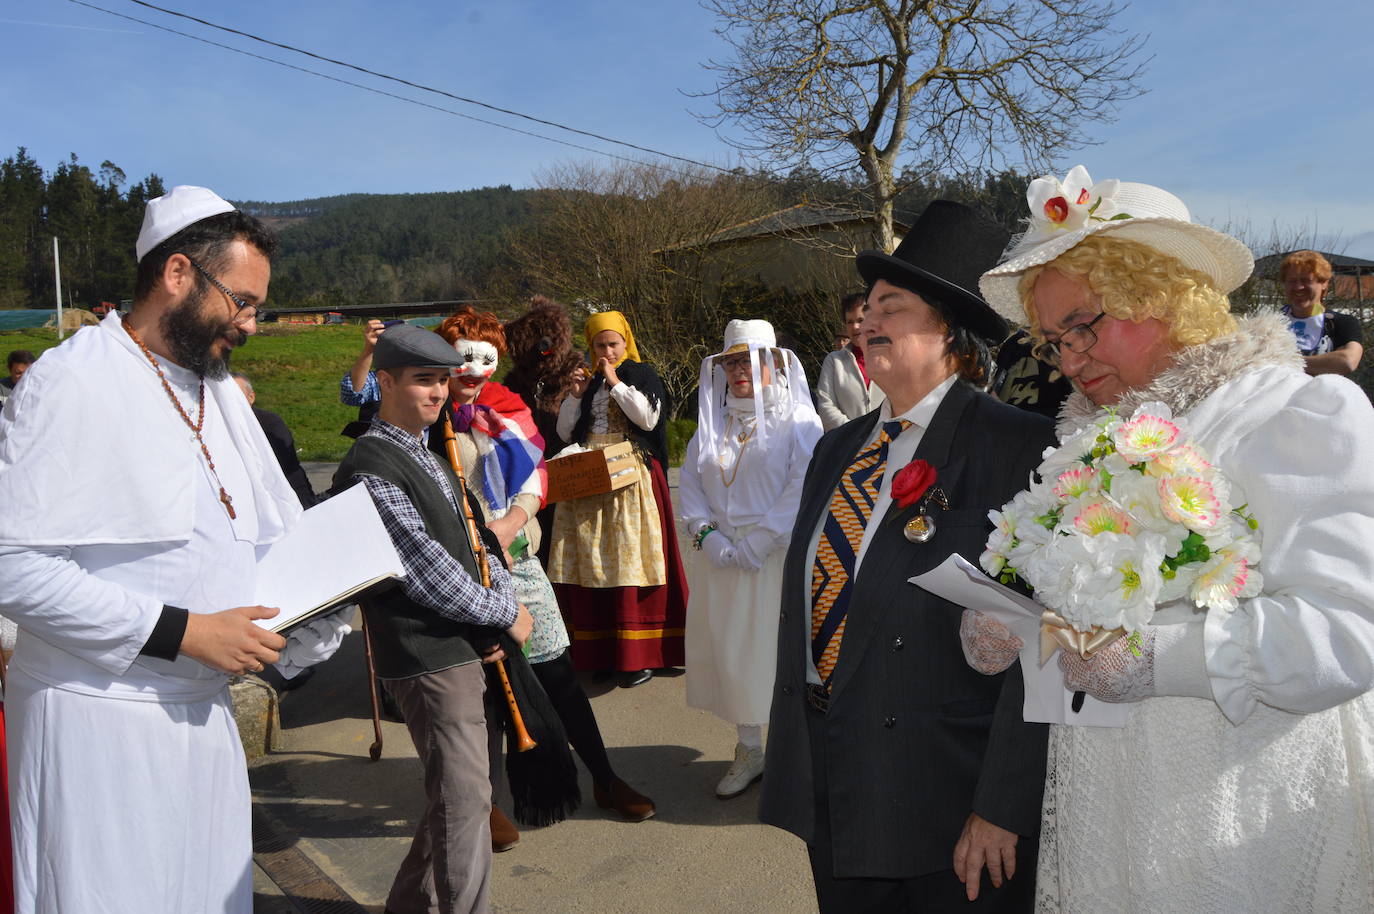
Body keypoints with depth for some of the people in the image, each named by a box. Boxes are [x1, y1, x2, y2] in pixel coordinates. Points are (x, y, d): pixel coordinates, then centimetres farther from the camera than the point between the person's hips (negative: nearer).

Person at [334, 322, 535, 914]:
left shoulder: (426, 456, 15)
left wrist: (501, 596, 1)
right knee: (465, 799, -5)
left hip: (464, 648, 10)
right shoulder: (372, 467, -17)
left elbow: (470, 541, 17)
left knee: (452, 792, 19)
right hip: (429, 658, -10)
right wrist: (506, 614, -10)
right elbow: (427, 571, -20)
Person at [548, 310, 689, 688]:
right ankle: (599, 650, 11)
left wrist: (616, 382, -8)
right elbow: (565, 432, 13)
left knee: (630, 560, -8)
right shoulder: (588, 380, 16)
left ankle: (640, 655, -3)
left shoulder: (642, 376, 5)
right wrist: (576, 395, 0)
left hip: (631, 479, -4)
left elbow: (649, 418, -12)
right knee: (591, 565, 2)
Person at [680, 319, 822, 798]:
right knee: (729, 647, 9)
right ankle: (748, 751, 24)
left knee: (780, 648, -2)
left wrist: (758, 542, -17)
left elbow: (805, 485, -14)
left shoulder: (797, 419, -4)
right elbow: (690, 479, 9)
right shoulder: (714, 421, 12)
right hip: (724, 557, 5)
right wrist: (707, 534, -6)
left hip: (780, 556, -5)